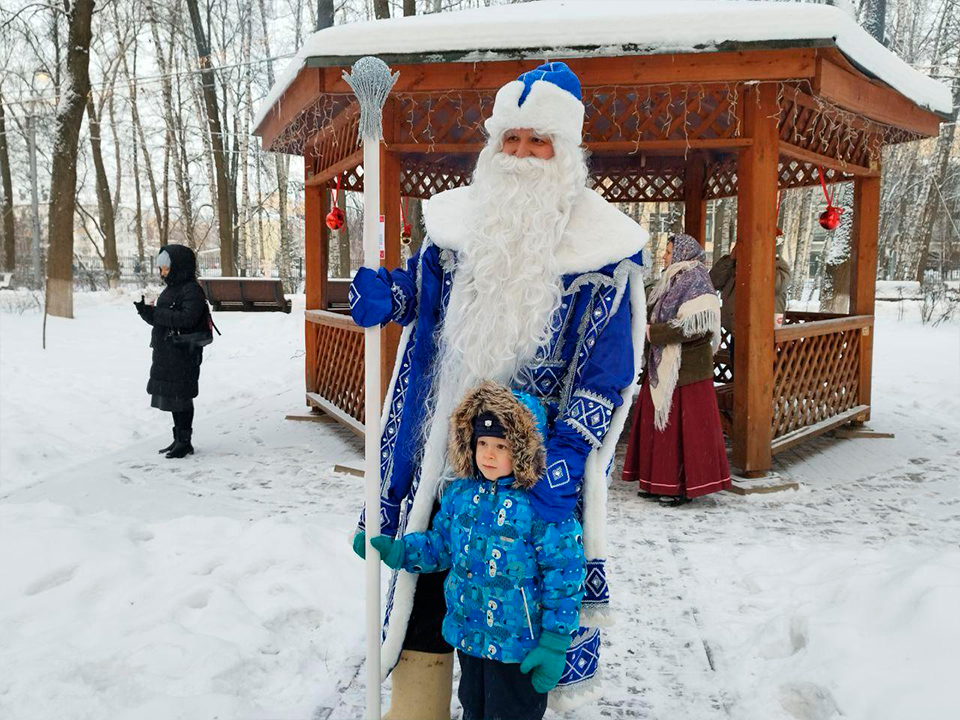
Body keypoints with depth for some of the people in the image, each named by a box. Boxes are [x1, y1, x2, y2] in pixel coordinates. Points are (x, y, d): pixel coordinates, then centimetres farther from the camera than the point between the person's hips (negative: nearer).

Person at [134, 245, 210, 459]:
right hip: (166, 353, 9)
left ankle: (185, 441, 6)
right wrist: (145, 311, -3)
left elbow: (187, 318, -25)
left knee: (180, 397, -4)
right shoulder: (170, 290, 16)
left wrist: (155, 313, -23)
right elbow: (160, 320, 17)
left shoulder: (192, 290, -12)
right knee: (171, 395, 13)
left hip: (184, 354, -9)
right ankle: (178, 439, 23)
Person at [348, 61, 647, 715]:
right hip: (445, 448, 3)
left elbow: (609, 371, -9)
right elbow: (423, 288, 21)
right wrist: (384, 296, -4)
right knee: (428, 590, 9)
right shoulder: (458, 220, 5)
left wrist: (564, 461, -19)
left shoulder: (603, 246, -7)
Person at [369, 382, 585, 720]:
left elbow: (564, 576, -18)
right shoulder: (460, 493, -4)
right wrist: (396, 550, -4)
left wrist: (555, 643, -15)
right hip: (467, 636, 6)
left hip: (518, 645, -6)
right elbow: (440, 546, 10)